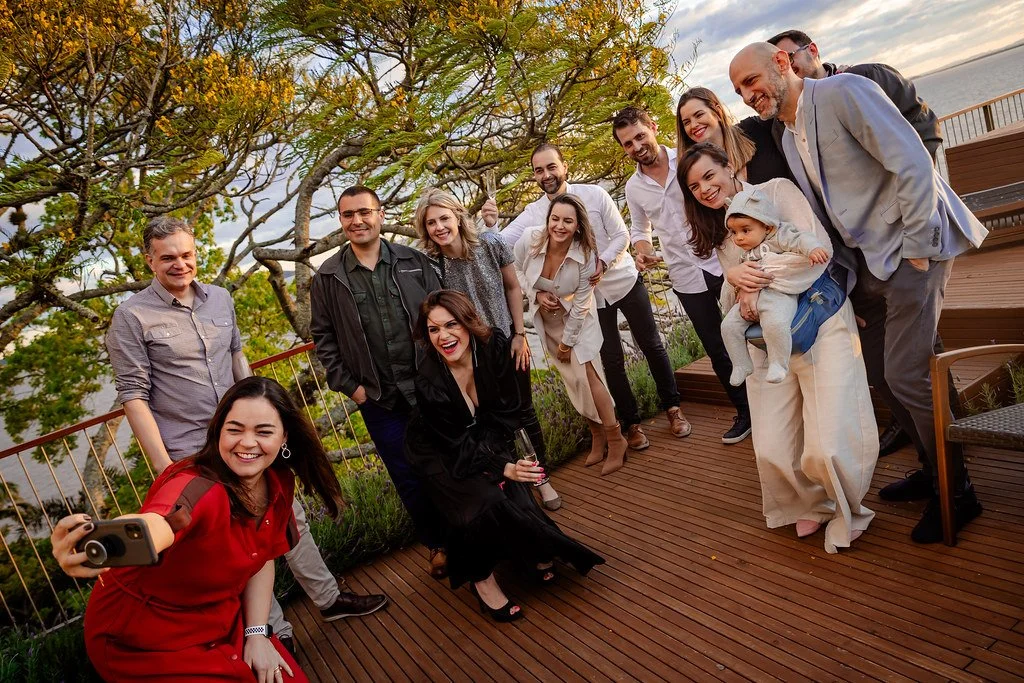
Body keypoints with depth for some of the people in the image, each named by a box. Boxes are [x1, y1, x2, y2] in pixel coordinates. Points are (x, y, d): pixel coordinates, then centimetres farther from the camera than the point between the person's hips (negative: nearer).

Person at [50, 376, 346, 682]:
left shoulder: (278, 483, -12)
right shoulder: (197, 487, -33)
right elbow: (155, 525, -55)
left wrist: (257, 633, -6)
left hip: (220, 621, 6)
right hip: (146, 641, -5)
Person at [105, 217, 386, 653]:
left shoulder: (220, 298, 5)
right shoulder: (131, 317, -10)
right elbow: (133, 395, -12)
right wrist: (163, 466, -15)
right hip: (192, 455, -5)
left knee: (291, 518, 15)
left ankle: (329, 599, 33)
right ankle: (276, 633, 24)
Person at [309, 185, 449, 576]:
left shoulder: (415, 263, 1)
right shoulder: (327, 279, -1)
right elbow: (322, 337, 4)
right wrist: (348, 385, -2)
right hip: (378, 399, 0)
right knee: (408, 478, 9)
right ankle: (437, 544, 29)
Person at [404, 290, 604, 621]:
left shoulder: (493, 345, -20)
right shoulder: (429, 382, -29)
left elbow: (507, 413, -10)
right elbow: (457, 448, -22)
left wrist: (486, 449, -21)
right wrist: (503, 468, -32)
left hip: (489, 443, 4)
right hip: (443, 457, -3)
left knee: (516, 494, -20)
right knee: (486, 501, -26)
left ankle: (536, 554, 7)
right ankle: (481, 578, -3)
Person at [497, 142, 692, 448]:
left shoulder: (594, 194, -11)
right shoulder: (532, 213, -7)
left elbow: (622, 235, -8)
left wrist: (603, 263, -23)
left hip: (624, 281, 0)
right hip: (589, 295, 1)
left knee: (652, 346, 9)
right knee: (612, 362, 5)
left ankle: (672, 408, 28)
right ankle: (631, 423, 22)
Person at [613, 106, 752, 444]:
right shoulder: (633, 187, 5)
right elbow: (640, 229, 18)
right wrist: (643, 250, -5)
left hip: (722, 261, -3)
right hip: (687, 278, 3)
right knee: (717, 350, 12)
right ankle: (745, 412, 28)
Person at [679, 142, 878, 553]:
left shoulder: (776, 191, -2)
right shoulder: (719, 232, 15)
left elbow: (817, 247, -15)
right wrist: (736, 280, -9)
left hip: (820, 326, -5)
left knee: (828, 446, -12)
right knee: (773, 450, -1)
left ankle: (846, 511, 20)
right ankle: (813, 503, 29)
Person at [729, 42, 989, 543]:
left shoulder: (843, 92, -12)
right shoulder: (789, 139, 13)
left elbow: (913, 163, -18)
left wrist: (916, 250, -18)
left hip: (910, 249, -8)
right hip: (866, 260, 9)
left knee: (906, 374, -9)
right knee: (879, 370, 12)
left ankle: (956, 491, 11)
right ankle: (933, 470, 30)